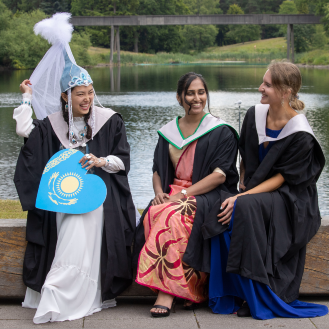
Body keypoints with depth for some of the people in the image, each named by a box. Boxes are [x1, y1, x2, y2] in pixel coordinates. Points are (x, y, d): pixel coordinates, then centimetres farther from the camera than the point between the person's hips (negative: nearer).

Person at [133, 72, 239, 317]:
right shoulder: (168, 132, 16)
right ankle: (187, 287, -28)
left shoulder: (221, 131, 3)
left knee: (174, 217, -35)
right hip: (173, 194, 4)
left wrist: (184, 194, -16)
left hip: (207, 196, -4)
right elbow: (158, 170, 18)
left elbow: (220, 175, -7)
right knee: (153, 215, -30)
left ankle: (168, 291, -34)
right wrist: (159, 192, -5)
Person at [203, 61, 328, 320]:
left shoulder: (300, 135, -17)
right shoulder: (255, 115, 1)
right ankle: (235, 293, -14)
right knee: (225, 214, -27)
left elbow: (281, 179, -17)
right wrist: (242, 187, 3)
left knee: (245, 208, -35)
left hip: (289, 201, -6)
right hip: (255, 193, 6)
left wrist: (242, 198, -24)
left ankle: (259, 297, -23)